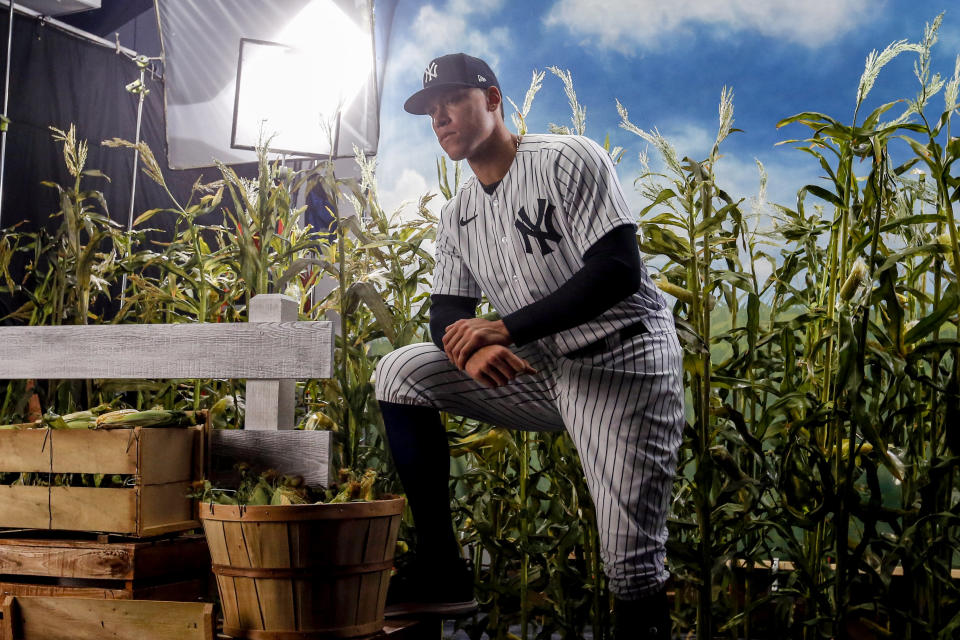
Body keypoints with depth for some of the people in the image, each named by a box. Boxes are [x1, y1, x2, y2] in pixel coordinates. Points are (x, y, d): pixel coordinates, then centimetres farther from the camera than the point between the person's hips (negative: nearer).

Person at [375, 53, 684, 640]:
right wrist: (472, 349, -20)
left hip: (623, 364, -7)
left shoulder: (569, 160, -11)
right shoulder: (458, 215, 11)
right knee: (401, 373, -3)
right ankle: (442, 572, -4)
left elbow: (620, 270, -21)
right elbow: (448, 313, 7)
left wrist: (507, 330, -25)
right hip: (539, 373, 7)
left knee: (633, 566, -14)